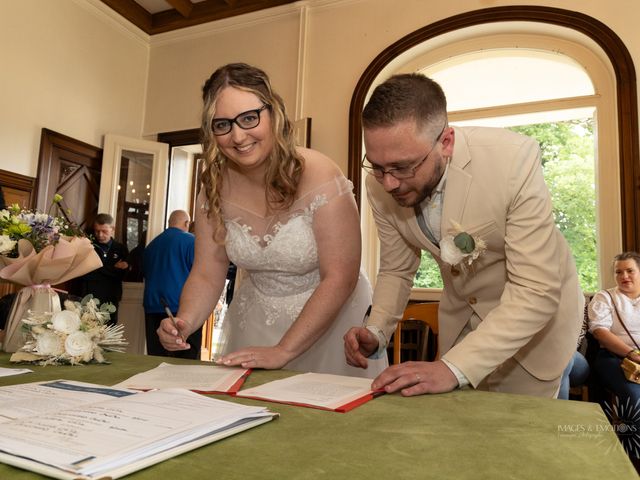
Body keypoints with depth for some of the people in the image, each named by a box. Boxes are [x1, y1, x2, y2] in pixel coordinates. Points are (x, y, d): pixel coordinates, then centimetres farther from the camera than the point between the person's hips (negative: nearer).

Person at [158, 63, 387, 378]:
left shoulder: (318, 176, -22)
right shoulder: (215, 186, -7)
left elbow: (339, 279, -23)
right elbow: (206, 276, -4)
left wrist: (283, 351, -25)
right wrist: (183, 323, -23)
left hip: (329, 319, -3)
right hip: (254, 323, 4)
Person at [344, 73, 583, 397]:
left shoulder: (514, 160, -33)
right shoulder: (380, 185, -19)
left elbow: (536, 292, -33)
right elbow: (395, 270, -4)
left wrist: (452, 368, -40)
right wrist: (376, 332, -21)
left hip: (534, 313, -3)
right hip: (461, 316, 4)